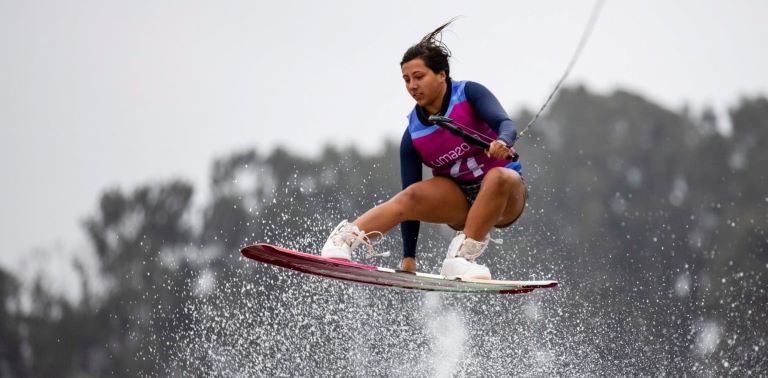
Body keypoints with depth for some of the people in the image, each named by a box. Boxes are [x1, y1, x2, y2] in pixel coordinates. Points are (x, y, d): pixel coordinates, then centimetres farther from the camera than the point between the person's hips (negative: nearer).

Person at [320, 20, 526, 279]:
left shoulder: (469, 94, -10)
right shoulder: (413, 135, -3)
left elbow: (505, 125, -24)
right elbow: (411, 196, -4)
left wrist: (503, 142, -50)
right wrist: (408, 257, -8)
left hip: (504, 199, -2)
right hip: (458, 201, 2)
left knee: (500, 177, -37)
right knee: (412, 197, -27)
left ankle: (461, 257, -38)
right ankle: (344, 239, -36)